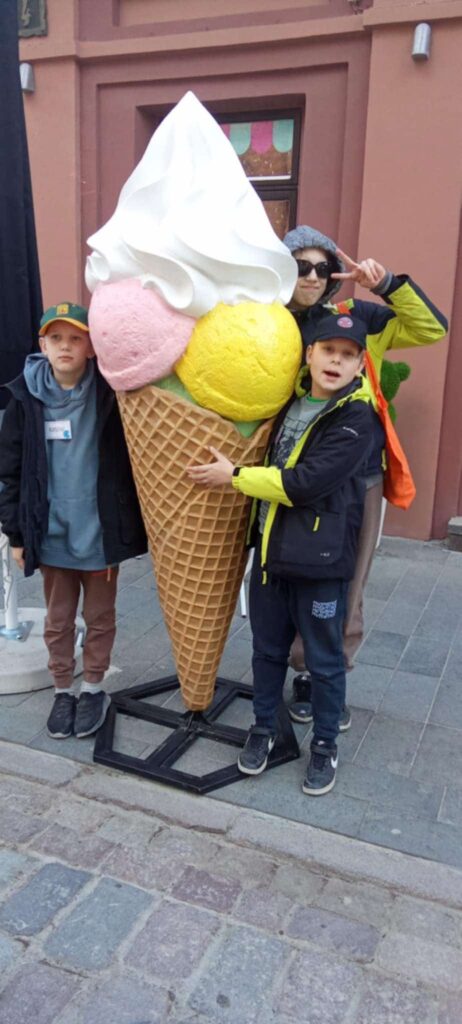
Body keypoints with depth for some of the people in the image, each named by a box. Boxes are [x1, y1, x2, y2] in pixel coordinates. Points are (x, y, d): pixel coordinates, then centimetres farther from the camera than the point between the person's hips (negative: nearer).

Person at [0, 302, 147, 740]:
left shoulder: (109, 395, -9)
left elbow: (128, 462, -4)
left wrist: (125, 530, -7)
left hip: (100, 531, -1)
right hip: (51, 533, 1)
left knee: (99, 617, 15)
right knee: (58, 620, 16)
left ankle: (93, 688, 35)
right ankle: (63, 689, 35)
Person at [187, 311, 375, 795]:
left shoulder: (356, 418, -15)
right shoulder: (288, 398, 6)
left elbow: (306, 483, -24)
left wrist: (234, 476, -17)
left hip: (320, 559, -5)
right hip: (270, 550, 6)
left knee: (323, 660, 10)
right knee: (268, 649, 18)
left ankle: (324, 745, 30)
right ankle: (263, 728, 38)